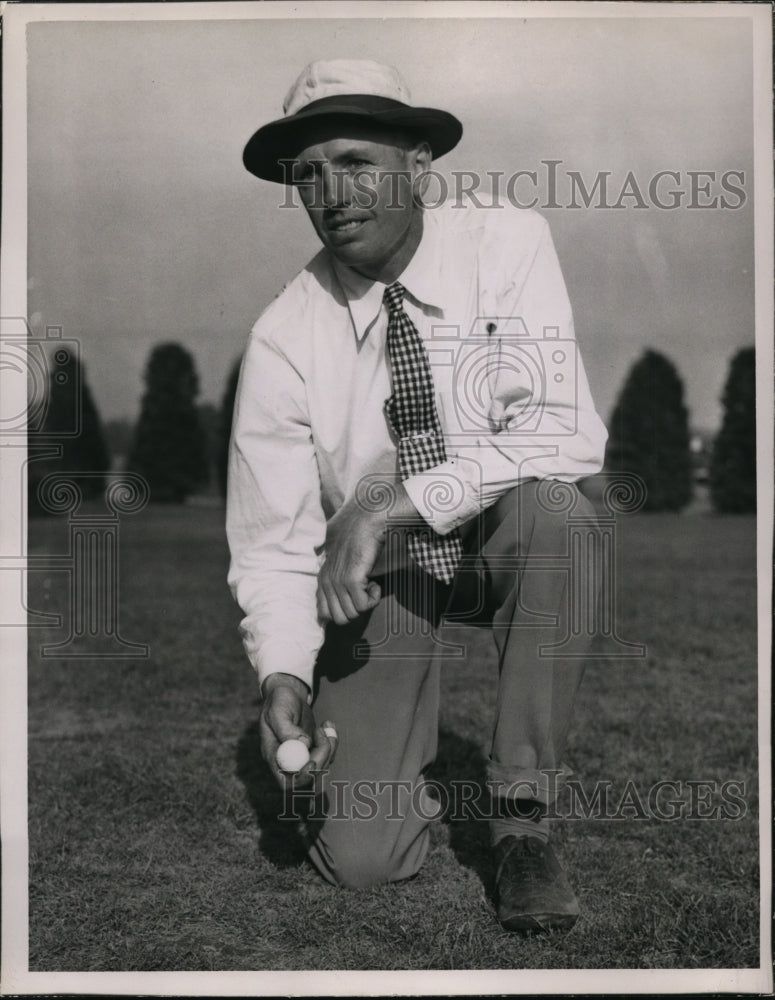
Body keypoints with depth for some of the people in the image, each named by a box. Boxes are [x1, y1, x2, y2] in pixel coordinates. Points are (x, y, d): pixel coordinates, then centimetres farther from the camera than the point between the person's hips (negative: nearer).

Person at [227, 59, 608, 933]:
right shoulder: (284, 338, -13)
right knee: (361, 860, -14)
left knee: (552, 509, -37)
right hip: (379, 570, 0)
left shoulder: (508, 246, -15)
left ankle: (520, 817, -19)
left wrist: (392, 504, -32)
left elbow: (564, 434, -25)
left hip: (502, 543, 1)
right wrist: (284, 677, -29)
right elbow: (270, 542, -11)